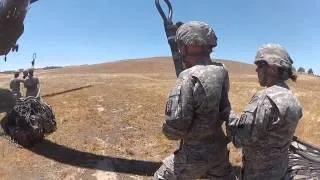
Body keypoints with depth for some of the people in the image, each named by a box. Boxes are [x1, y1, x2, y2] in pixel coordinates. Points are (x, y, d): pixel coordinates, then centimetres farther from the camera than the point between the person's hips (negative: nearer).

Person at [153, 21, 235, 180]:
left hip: (195, 153, -6)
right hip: (219, 147, 6)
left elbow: (174, 129, -27)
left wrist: (167, 129, -2)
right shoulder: (221, 72, -7)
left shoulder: (189, 79, -27)